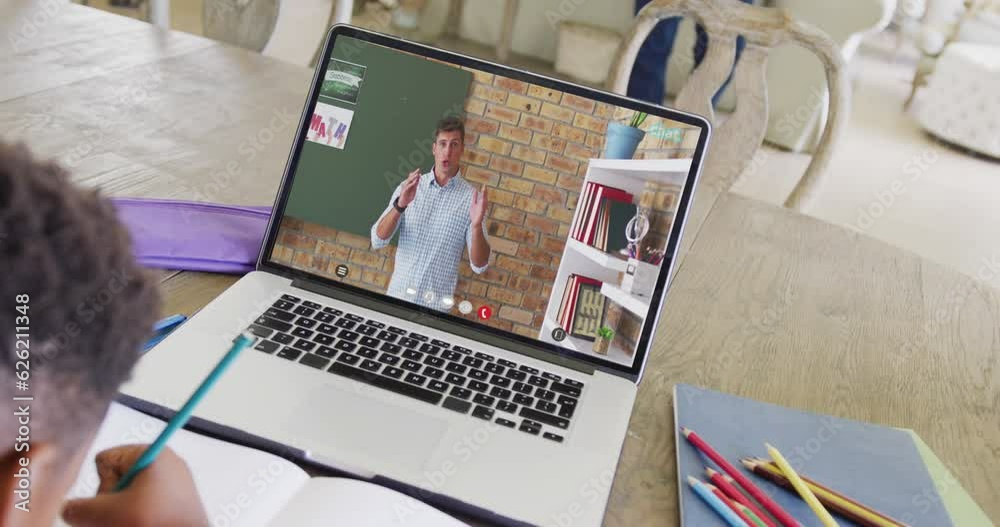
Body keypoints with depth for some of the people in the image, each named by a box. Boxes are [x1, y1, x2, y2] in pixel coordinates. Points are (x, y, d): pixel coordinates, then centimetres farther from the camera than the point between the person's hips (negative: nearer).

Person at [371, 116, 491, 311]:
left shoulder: (471, 198, -4)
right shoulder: (409, 187, 2)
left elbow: (479, 266, -7)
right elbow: (377, 240, -4)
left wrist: (477, 226, -25)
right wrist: (400, 205, -20)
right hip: (397, 295, 2)